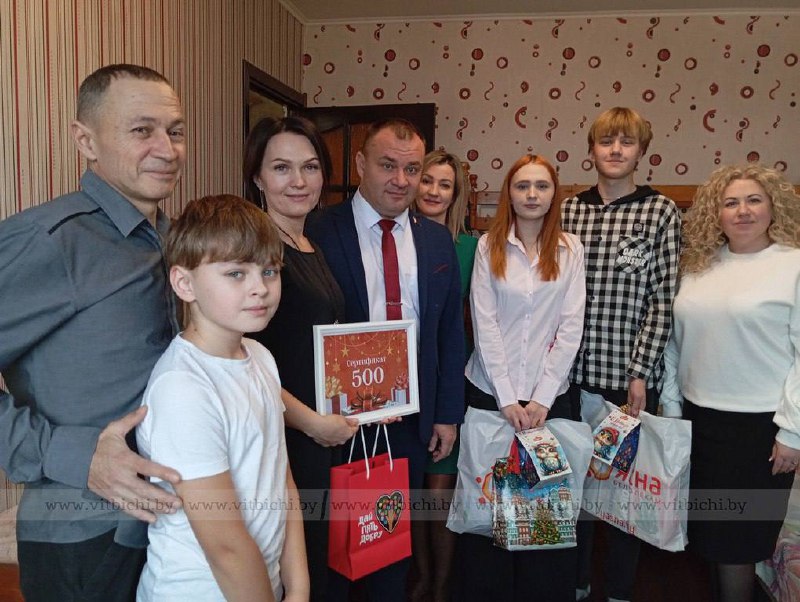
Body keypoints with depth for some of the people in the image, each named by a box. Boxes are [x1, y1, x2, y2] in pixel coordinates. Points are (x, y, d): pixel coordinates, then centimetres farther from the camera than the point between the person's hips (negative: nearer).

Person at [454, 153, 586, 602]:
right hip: (491, 392, 0)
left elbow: (571, 327, -2)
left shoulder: (571, 248, 3)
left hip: (551, 395, 1)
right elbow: (484, 324, -5)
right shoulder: (489, 246, 0)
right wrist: (507, 398, -10)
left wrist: (542, 398, -9)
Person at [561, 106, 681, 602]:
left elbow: (664, 298, -5)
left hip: (631, 375, -2)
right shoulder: (570, 210, 7)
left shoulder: (661, 212, -1)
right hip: (573, 372, 3)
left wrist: (639, 372, -10)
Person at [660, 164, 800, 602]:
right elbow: (676, 341, 10)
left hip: (758, 425, -5)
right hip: (698, 417, 5)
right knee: (708, 531, 16)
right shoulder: (698, 266, 6)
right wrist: (670, 405, 10)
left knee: (735, 539, 8)